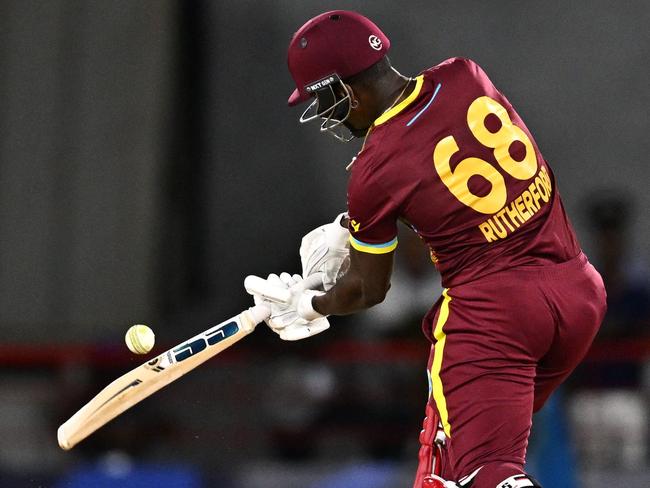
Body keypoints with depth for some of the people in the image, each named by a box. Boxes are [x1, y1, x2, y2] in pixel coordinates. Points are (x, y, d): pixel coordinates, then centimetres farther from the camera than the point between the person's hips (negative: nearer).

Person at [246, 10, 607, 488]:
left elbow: (369, 290, 3)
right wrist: (348, 228, 24)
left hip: (491, 308, -7)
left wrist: (310, 307, 23)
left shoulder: (375, 170, -11)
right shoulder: (466, 76, 3)